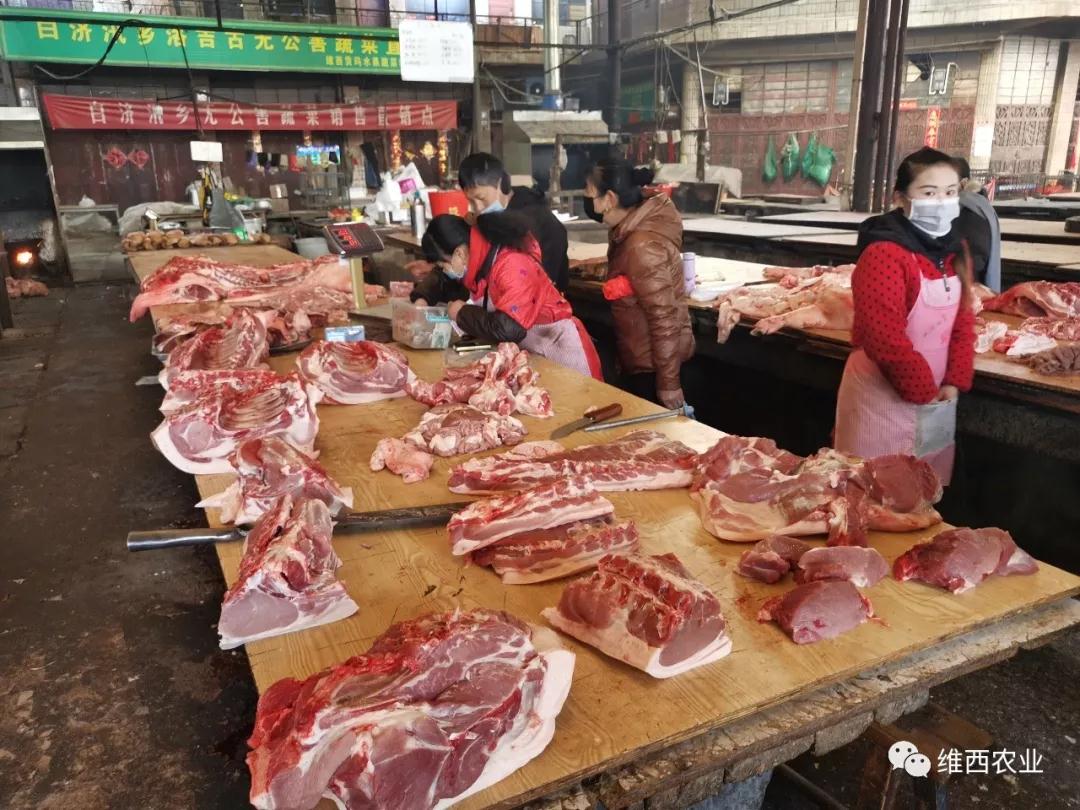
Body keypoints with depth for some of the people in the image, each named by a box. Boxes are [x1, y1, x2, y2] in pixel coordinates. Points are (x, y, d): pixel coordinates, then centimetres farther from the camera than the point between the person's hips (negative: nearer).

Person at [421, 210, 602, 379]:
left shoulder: (512, 265, -29)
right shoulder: (478, 260, -3)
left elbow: (508, 329, -39)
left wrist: (462, 314, -24)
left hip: (559, 347, -8)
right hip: (527, 350, 8)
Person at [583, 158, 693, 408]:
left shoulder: (642, 246, -25)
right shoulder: (632, 231, 6)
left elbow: (664, 319, -25)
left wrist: (668, 383, -21)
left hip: (654, 364, -9)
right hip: (641, 360, 9)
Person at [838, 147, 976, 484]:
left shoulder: (954, 251, 5)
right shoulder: (884, 254, -20)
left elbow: (963, 320, 8)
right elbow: (883, 338, -24)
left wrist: (955, 381, -3)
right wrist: (922, 390, -14)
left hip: (937, 395, 7)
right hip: (884, 396, -7)